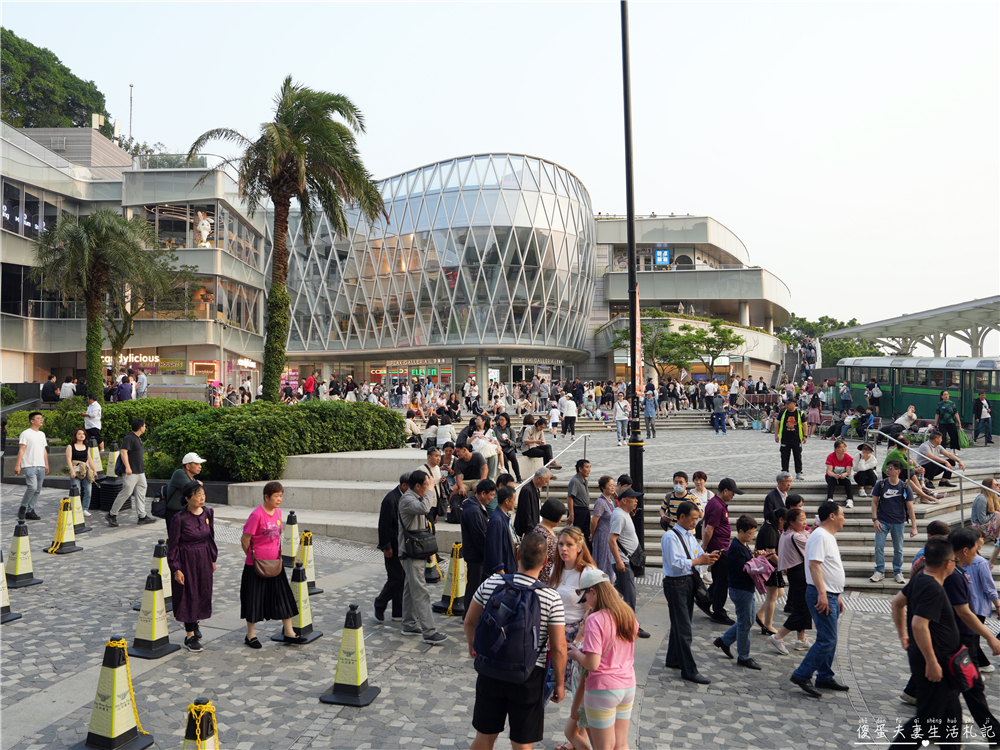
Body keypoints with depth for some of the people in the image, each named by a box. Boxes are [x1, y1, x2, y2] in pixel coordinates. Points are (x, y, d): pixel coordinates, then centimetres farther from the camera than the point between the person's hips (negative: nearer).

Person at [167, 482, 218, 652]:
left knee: (203, 592, 15)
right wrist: (176, 569, -12)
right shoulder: (179, 518, -18)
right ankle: (190, 636, 16)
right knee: (188, 595, 4)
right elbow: (173, 545, -12)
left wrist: (213, 559, 10)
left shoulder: (208, 513, -3)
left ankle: (194, 623, 41)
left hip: (204, 560, 5)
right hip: (186, 560, -5)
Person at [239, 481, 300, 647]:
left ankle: (288, 632, 18)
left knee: (283, 596, 8)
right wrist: (253, 556, -3)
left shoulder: (278, 512, 4)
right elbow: (244, 540, -13)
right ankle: (250, 635, 23)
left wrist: (278, 554, 12)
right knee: (254, 599, 7)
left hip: (275, 563, 7)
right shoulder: (257, 514, -18)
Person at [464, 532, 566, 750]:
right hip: (529, 676, -2)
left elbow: (470, 621, 4)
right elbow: (558, 648, -11)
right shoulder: (552, 598, -16)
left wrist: (473, 646, 23)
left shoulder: (491, 584, -9)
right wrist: (559, 682, 4)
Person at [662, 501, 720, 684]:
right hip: (676, 584, -9)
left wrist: (709, 556, -10)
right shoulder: (670, 537, -16)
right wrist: (699, 561, -22)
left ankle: (673, 660, 34)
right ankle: (689, 670, 2)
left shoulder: (690, 536, 12)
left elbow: (698, 555, 11)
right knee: (683, 628, -5)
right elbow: (675, 563, -23)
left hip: (689, 582, 9)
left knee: (680, 624, 19)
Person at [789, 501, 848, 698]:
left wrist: (837, 596, 24)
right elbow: (814, 565, -24)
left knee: (829, 639, 15)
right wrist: (822, 593, -29)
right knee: (827, 640, -10)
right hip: (822, 595, -10)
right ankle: (801, 675, -5)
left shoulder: (829, 536, 17)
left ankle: (824, 677, 25)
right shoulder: (820, 536, -15)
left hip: (830, 595, 10)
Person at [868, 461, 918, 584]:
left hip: (898, 523, -1)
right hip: (882, 521, 1)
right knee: (879, 547, -2)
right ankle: (879, 571, 11)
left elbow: (910, 508, -2)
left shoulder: (905, 487, -3)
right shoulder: (881, 484, 0)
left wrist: (913, 526, -5)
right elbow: (874, 502, 4)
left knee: (898, 549, 7)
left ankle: (897, 572, 22)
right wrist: (875, 519, -5)